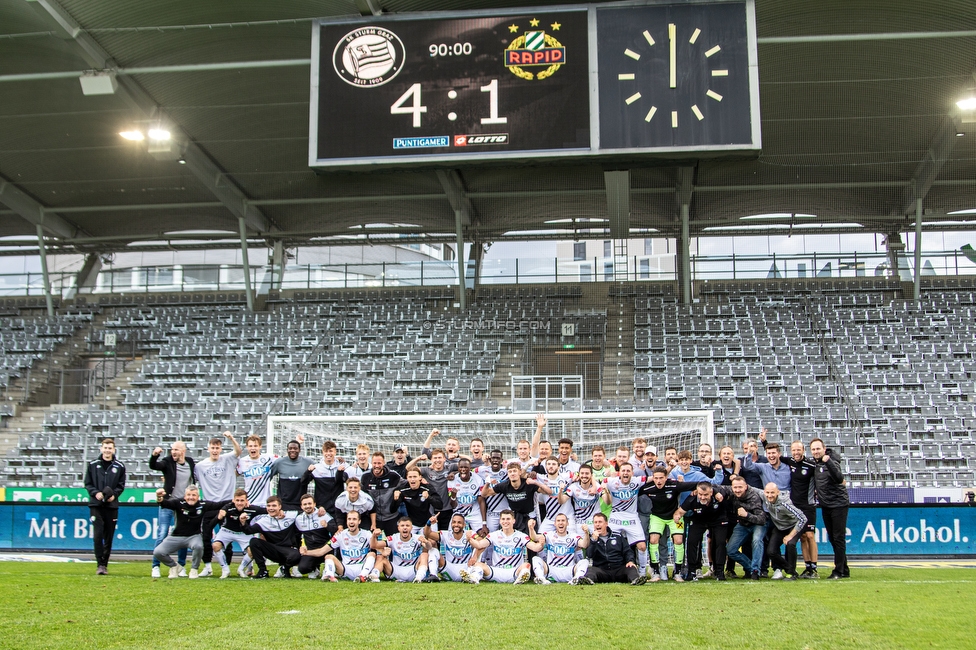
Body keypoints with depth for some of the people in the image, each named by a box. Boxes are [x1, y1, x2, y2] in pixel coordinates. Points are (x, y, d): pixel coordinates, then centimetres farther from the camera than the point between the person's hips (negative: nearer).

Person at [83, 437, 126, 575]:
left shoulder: (119, 466, 6)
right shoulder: (93, 465, 5)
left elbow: (121, 485, 8)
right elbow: (87, 483, 6)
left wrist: (114, 494, -9)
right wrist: (95, 493, -11)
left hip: (112, 506, 1)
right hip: (96, 505, -1)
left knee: (109, 537, 5)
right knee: (98, 535, -9)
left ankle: (105, 564, 14)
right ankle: (100, 565, -6)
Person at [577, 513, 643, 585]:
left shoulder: (618, 536, 17)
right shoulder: (591, 538, 15)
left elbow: (627, 551, 14)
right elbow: (589, 555, 0)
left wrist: (630, 561, -7)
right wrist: (594, 540, -10)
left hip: (619, 569, 1)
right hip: (601, 570, -1)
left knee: (631, 568, -28)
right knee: (590, 569, -31)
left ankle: (635, 579, -58)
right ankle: (588, 579, -62)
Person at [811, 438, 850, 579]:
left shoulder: (831, 462, -13)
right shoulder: (814, 464, 8)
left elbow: (839, 479, -30)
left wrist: (828, 463, -37)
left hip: (839, 505, -8)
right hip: (825, 506, 8)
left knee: (838, 538, -6)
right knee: (832, 539, 11)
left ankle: (838, 571, -3)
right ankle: (844, 570, 20)